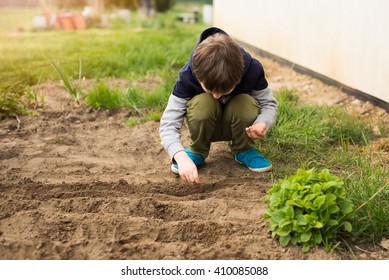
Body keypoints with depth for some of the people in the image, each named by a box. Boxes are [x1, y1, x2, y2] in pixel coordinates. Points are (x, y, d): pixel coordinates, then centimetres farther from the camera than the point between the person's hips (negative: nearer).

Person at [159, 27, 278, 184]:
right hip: (205, 126, -1)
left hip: (238, 124, 1)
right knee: (203, 103, -35)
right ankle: (197, 152, -6)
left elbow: (269, 104, -14)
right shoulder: (188, 76, -31)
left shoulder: (252, 69, -28)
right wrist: (181, 157, -52)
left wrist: (262, 124, -38)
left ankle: (244, 151, -3)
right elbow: (168, 123, -33)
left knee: (246, 103, -33)